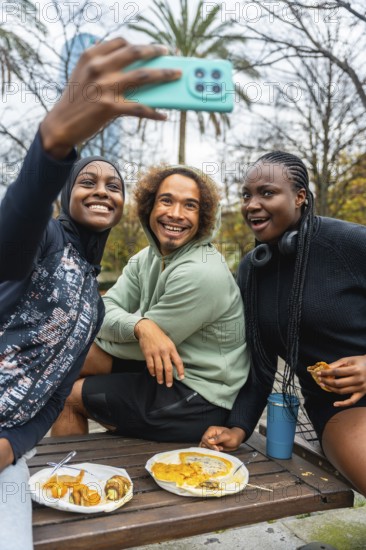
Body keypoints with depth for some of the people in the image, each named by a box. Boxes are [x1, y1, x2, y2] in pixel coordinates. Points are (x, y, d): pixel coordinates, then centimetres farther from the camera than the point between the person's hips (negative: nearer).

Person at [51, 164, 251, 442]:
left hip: (200, 402, -7)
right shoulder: (147, 258, 3)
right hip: (173, 374, 7)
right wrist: (140, 326, -29)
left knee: (67, 394, -2)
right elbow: (104, 310, -7)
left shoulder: (200, 273, -24)